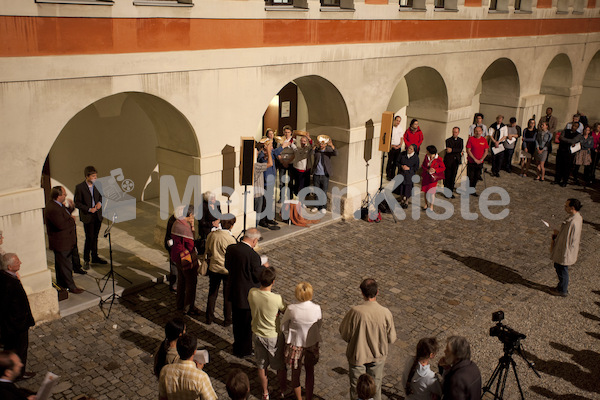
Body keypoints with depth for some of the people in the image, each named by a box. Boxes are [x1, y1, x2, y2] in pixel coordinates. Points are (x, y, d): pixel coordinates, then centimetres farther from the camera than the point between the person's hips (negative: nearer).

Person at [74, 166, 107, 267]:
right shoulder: (79, 187, -13)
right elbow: (77, 203, -10)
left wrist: (100, 202, -6)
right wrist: (89, 209, -19)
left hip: (98, 215, 5)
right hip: (87, 217, -5)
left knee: (95, 237, 15)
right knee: (89, 238, -3)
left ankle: (95, 257, 27)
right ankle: (86, 259, 13)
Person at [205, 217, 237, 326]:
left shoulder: (211, 235, -8)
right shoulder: (230, 239, -23)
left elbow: (208, 252, 5)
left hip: (213, 269, 4)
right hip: (227, 270, -4)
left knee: (212, 294, 20)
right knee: (228, 296, 13)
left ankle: (209, 318, 31)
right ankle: (227, 320, 24)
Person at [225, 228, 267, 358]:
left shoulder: (230, 249, -8)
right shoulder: (253, 255, -27)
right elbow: (258, 276, -19)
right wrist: (264, 267, -1)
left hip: (234, 292, 6)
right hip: (247, 295, -6)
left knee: (236, 322, 24)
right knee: (247, 324, 14)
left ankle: (237, 346, 41)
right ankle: (244, 350, 29)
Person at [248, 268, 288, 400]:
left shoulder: (252, 293, -17)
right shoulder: (277, 299, -29)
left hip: (257, 335, 4)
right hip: (274, 337, -3)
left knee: (261, 366, 21)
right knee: (280, 367, 20)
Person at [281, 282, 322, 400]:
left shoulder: (291, 309, -23)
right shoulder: (317, 309, -20)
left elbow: (283, 327, -8)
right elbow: (319, 326, -4)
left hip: (295, 345, -1)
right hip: (312, 345, 1)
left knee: (295, 374, 21)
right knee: (310, 373, 23)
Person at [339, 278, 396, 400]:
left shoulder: (355, 311, -27)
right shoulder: (385, 313, -21)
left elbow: (345, 335, -14)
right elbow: (391, 338, -10)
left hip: (357, 356, -1)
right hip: (378, 356, 2)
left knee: (356, 387, 20)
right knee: (375, 386, 24)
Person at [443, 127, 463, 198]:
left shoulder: (460, 140, 10)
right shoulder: (448, 140, 1)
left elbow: (461, 149, -6)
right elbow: (448, 149, -11)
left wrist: (452, 150, -18)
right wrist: (457, 151, -15)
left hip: (456, 160, 3)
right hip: (449, 160, -3)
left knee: (453, 177, 5)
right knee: (447, 176, -1)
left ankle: (451, 191, 13)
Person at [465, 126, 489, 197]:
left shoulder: (484, 140, 3)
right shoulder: (471, 139, -7)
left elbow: (486, 151, 5)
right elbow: (468, 151, -10)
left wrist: (481, 160, -8)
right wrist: (475, 159, -14)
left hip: (480, 162, 3)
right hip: (471, 162, -3)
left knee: (477, 177, 10)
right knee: (470, 177, 0)